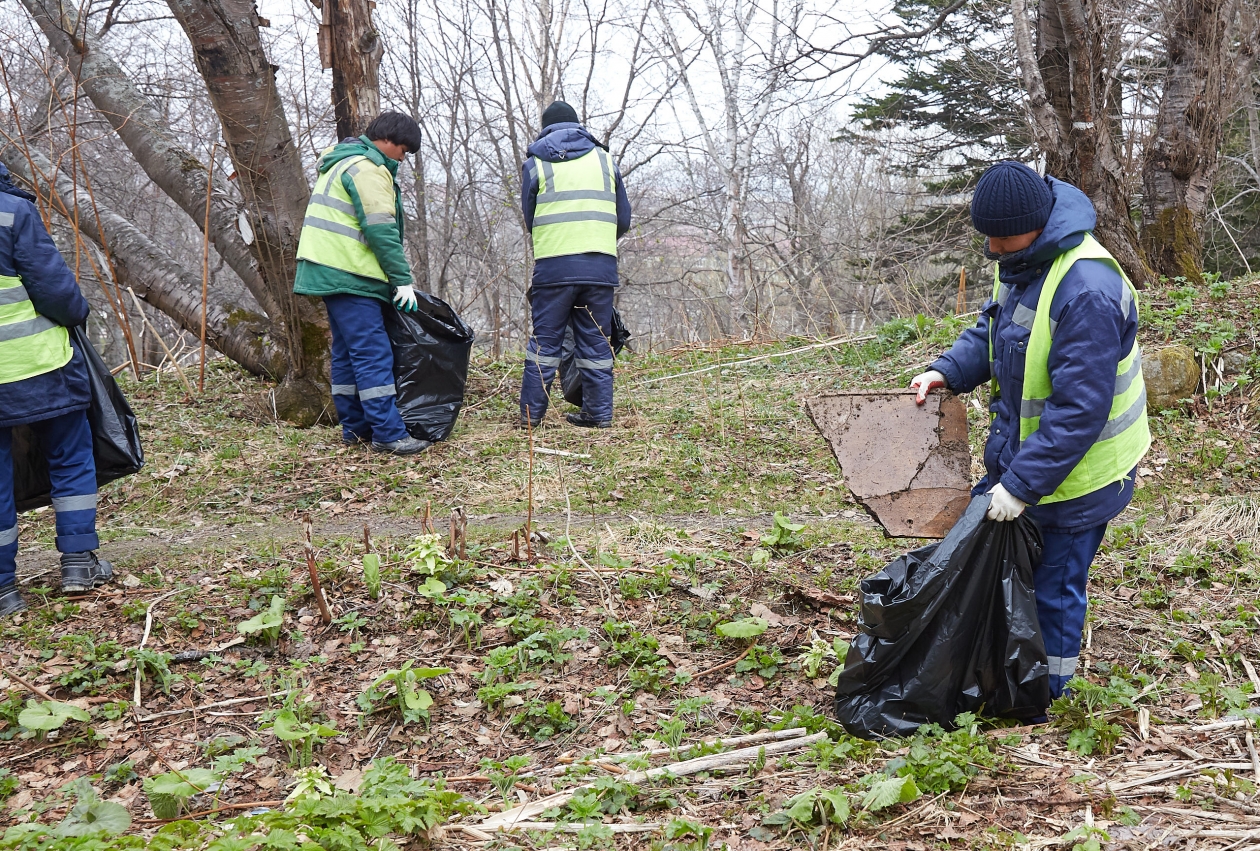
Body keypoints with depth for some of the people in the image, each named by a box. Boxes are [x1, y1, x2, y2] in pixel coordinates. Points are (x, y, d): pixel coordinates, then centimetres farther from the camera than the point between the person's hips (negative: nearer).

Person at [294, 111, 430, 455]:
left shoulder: (341, 161, 22)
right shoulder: (368, 169, -11)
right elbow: (382, 231, -18)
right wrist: (403, 280, -14)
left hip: (328, 271, 11)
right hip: (348, 274, -11)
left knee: (347, 351, 13)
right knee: (374, 354, -11)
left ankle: (355, 426, 18)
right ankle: (389, 434, -12)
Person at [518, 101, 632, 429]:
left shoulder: (535, 164, 8)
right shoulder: (604, 159, 14)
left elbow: (529, 218, 12)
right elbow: (624, 219, 17)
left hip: (554, 266, -2)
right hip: (602, 266, 2)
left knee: (544, 340, 5)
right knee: (596, 341, 8)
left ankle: (531, 413, 6)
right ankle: (599, 412, 8)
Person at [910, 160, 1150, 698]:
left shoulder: (1088, 292, -32)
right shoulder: (1021, 260, -2)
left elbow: (1079, 410, -31)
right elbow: (992, 327, 15)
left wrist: (1022, 485, -28)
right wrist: (949, 371, -3)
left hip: (1075, 472, -9)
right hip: (1018, 450, 9)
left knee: (1054, 587, 6)